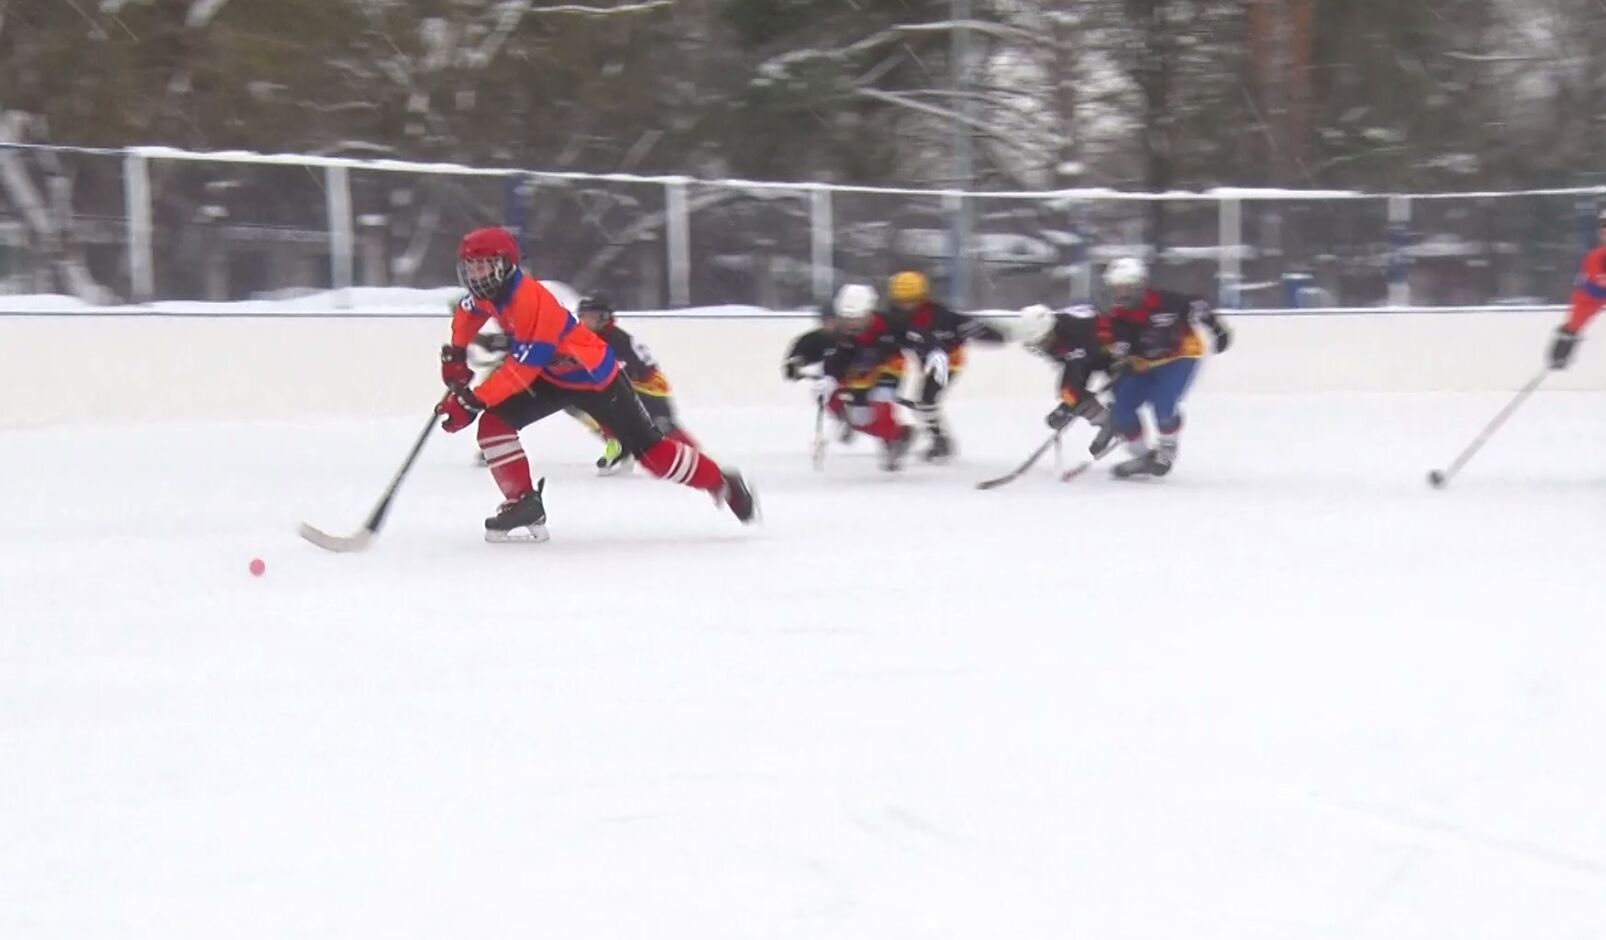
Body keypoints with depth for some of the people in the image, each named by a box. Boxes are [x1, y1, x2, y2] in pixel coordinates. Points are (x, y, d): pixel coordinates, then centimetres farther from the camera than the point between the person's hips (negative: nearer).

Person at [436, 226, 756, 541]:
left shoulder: (529, 300, -35)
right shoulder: (488, 291, -7)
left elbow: (520, 370, -37)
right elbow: (469, 312, 19)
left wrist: (473, 400, -38)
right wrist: (456, 355, 11)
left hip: (594, 376, -8)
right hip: (551, 376, 8)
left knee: (649, 450, -6)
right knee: (493, 423, -10)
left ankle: (722, 484, 13)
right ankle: (523, 503, -4)